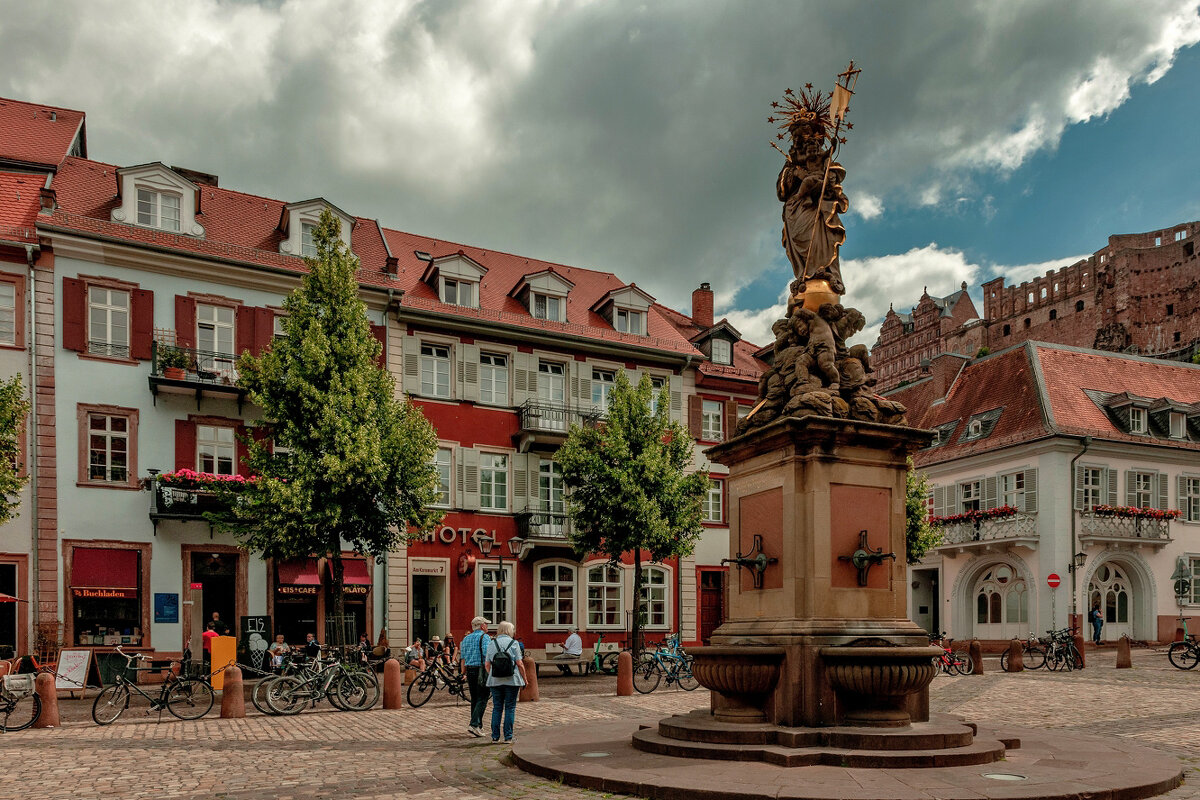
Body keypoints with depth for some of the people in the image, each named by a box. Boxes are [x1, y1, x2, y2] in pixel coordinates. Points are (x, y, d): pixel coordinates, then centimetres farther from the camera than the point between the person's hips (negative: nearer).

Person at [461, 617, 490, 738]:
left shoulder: (466, 638, 15)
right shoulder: (484, 637, -7)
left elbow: (463, 658, 15)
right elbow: (486, 653, -19)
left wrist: (463, 673, 19)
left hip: (469, 670, 7)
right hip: (481, 670, -7)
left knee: (474, 699, 13)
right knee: (482, 699, -5)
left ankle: (478, 726, 17)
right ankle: (474, 725, -15)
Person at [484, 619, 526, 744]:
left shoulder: (491, 644, 6)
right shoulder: (514, 643, -2)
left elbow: (487, 664, 6)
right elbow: (519, 664, -5)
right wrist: (524, 678, 4)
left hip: (495, 681, 3)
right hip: (512, 680, -3)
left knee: (497, 708, 9)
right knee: (510, 708, 4)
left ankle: (495, 737, 8)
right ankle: (508, 737, 3)